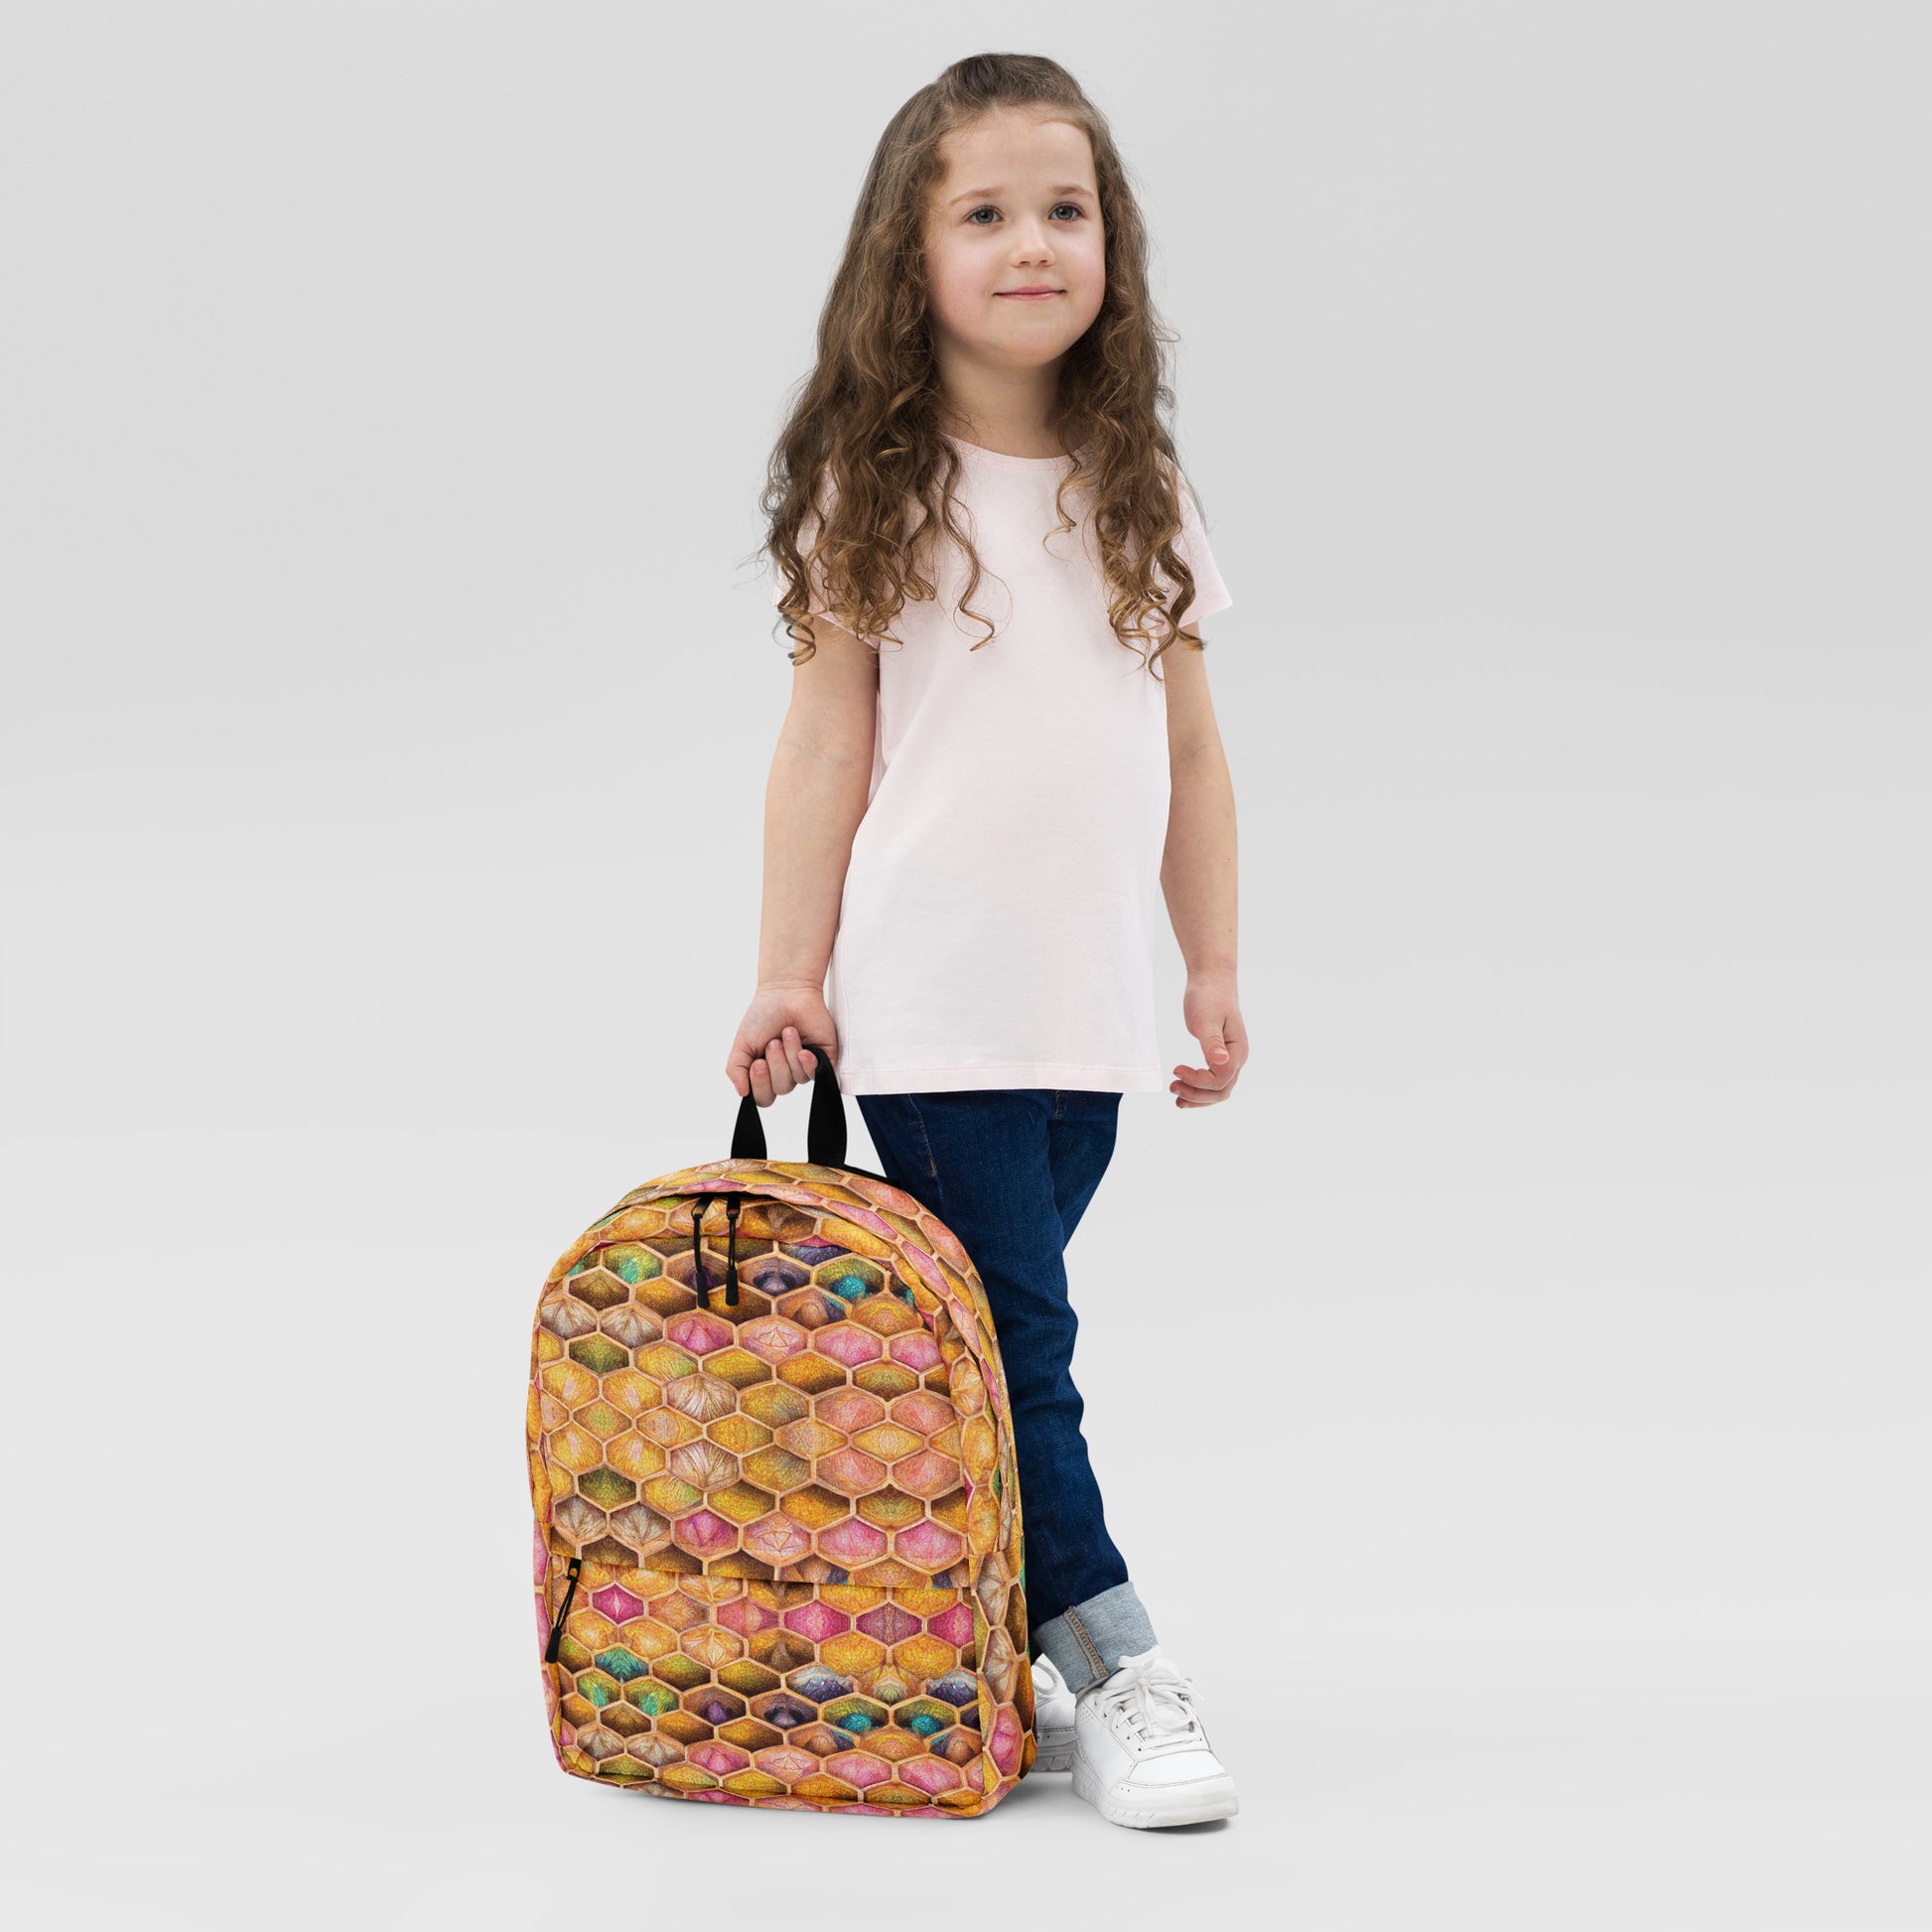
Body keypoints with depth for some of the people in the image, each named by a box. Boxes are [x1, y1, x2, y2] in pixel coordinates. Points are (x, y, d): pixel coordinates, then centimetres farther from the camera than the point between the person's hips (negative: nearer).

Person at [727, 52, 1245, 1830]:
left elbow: (1190, 752, 13)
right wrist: (790, 975, -5)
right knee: (1011, 1351, -6)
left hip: (1088, 1007, 4)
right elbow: (826, 740, -1)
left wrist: (1216, 973, 11)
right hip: (929, 1002, -4)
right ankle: (1116, 1676, -2)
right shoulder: (875, 488, -1)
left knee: (994, 1345, 9)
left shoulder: (1140, 498, 10)